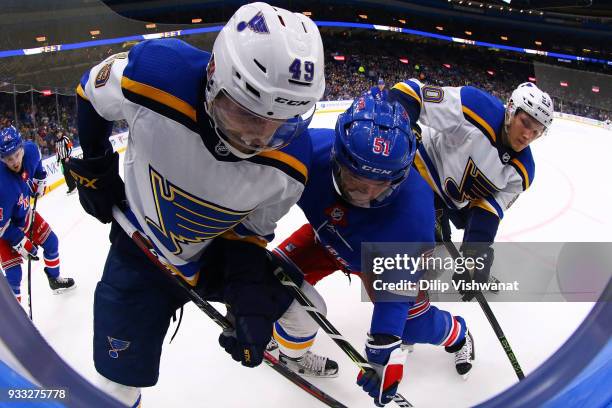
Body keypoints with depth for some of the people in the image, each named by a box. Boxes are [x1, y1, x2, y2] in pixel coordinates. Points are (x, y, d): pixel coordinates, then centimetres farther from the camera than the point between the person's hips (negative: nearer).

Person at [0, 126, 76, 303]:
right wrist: (21, 242, -25)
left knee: (51, 242, 16)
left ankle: (55, 279, 41)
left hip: (24, 212, 7)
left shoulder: (30, 150, -25)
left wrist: (39, 181, 9)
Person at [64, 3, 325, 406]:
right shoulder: (151, 74, -33)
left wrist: (253, 302, -20)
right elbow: (91, 90, -8)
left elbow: (250, 231, -10)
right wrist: (95, 169, -2)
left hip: (221, 251, 2)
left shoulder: (289, 163, -27)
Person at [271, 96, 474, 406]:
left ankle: (457, 335, 38)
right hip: (327, 236, 2)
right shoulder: (310, 151, -39)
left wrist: (385, 349, -36)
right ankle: (291, 350, 18)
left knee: (414, 323, 0)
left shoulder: (413, 206, -40)